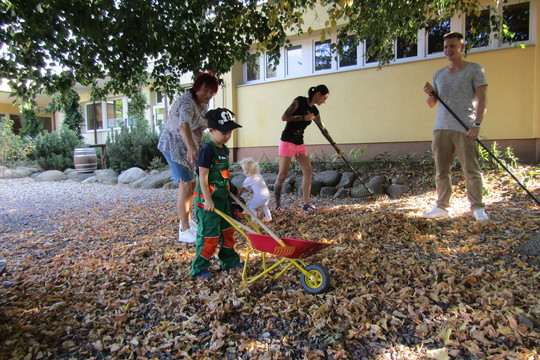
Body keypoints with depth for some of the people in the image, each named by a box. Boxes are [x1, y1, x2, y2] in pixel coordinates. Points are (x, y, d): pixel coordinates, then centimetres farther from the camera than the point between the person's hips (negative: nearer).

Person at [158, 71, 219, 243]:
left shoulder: (204, 103, 2)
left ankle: (188, 221, 32)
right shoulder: (186, 103, -28)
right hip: (174, 145, -9)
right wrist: (191, 147, -64)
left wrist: (194, 147, 19)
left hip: (189, 145, 10)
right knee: (185, 185, -14)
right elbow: (184, 126, -48)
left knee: (192, 183, 16)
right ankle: (184, 231, -6)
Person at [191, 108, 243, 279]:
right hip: (208, 198, -9)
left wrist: (228, 192, 23)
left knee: (227, 229, 18)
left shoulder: (224, 149, 10)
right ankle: (199, 268, 13)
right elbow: (203, 176, -21)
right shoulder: (207, 150, -17)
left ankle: (230, 260, 33)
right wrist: (207, 199, -23)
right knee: (209, 234, -2)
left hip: (222, 197, 9)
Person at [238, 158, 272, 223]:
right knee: (264, 206, 30)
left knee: (251, 206, 6)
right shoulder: (259, 175, 15)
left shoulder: (248, 179, -3)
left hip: (259, 196, -7)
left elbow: (242, 189, 6)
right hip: (267, 194, 7)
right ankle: (268, 217, 33)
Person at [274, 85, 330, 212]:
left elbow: (323, 129, 16)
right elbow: (284, 117, -15)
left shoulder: (314, 111, 10)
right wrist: (303, 117, -17)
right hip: (287, 141, -7)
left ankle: (305, 203, 6)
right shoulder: (299, 101, -9)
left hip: (300, 143, 7)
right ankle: (277, 205, 8)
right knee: (282, 175, -4)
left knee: (308, 172, 0)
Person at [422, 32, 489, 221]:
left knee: (471, 170, -4)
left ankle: (478, 208, 4)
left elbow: (482, 99, -3)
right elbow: (431, 104, 19)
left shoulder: (474, 69, 4)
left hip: (465, 128, -4)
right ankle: (441, 206, 12)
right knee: (441, 170, 5)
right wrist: (430, 94, -3)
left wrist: (477, 124, -14)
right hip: (441, 127, 5)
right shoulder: (438, 74, 18)